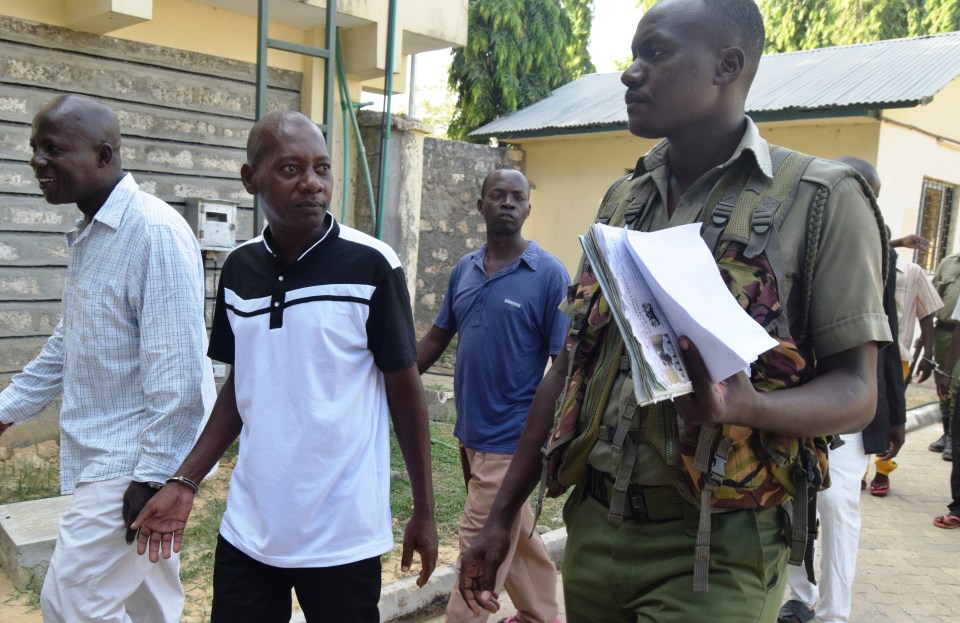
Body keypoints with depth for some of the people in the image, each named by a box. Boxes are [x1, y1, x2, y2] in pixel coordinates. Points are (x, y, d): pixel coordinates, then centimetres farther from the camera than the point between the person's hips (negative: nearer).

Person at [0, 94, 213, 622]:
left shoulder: (155, 231, -20)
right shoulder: (87, 235, 11)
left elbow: (178, 369, -23)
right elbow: (68, 344, 21)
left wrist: (153, 475, -21)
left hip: (134, 461, -9)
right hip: (106, 455, 9)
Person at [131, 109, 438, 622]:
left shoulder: (372, 265, -12)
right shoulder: (237, 269, 2)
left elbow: (405, 389, -5)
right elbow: (239, 386, 11)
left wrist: (424, 510, -2)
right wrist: (185, 481, 4)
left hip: (342, 534, -3)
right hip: (248, 529, 4)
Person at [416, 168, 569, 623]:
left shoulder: (549, 275, -11)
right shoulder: (464, 269, 6)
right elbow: (436, 337, 13)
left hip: (511, 439, -6)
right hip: (470, 433, 7)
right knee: (516, 534, 22)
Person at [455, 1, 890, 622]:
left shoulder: (822, 198, -8)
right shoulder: (622, 201, 7)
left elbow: (857, 392, -8)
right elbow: (569, 369, 8)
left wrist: (746, 406, -29)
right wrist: (502, 514, 8)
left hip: (714, 550, -5)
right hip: (593, 530, 5)